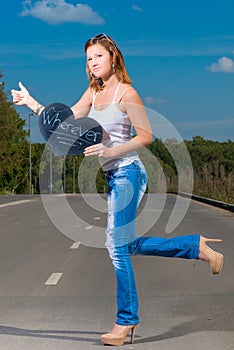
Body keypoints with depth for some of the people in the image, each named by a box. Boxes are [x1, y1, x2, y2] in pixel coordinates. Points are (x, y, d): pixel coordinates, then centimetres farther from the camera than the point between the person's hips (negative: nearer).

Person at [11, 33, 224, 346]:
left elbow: (146, 136, -12)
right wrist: (31, 102, 10)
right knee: (129, 245, 13)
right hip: (112, 176, 9)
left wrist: (111, 151, -22)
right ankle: (197, 246, 23)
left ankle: (126, 320, 6)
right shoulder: (93, 93, 13)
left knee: (117, 246, -6)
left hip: (126, 173, -9)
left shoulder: (126, 92, -9)